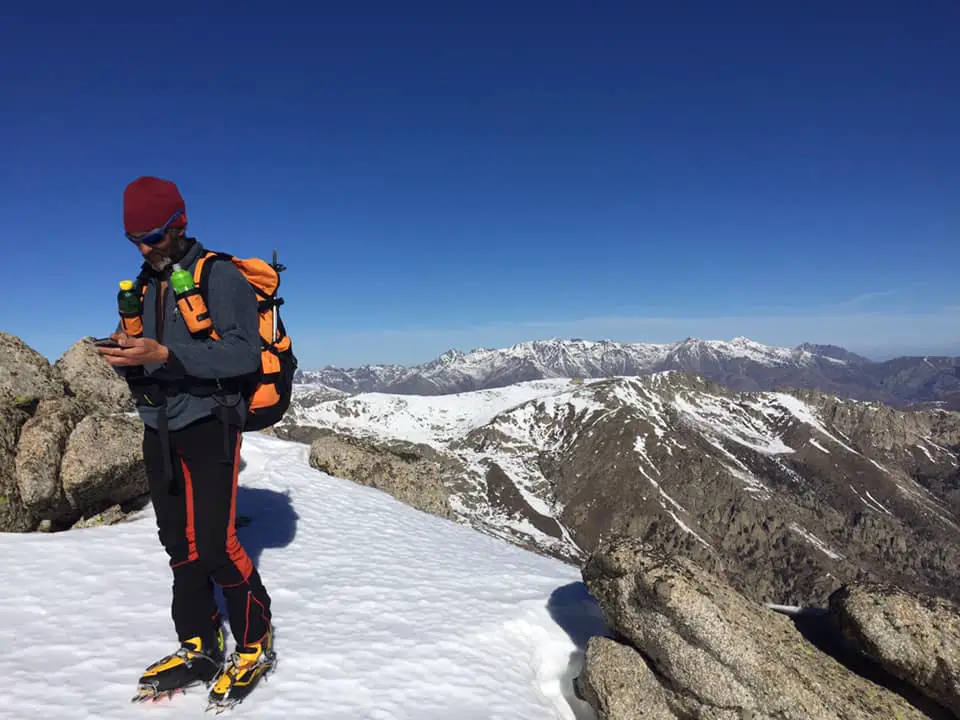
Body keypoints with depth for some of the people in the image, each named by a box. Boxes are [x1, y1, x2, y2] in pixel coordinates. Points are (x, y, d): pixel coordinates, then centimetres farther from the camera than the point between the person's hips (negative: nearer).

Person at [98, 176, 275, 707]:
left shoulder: (220, 277, -8)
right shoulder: (144, 287, 15)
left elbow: (245, 353, -18)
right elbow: (141, 367, 18)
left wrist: (165, 355, -26)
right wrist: (126, 355, -7)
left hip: (208, 424, -7)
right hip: (159, 429, 7)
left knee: (215, 544, -10)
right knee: (179, 543, 10)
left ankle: (255, 644, 10)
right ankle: (199, 647, 23)